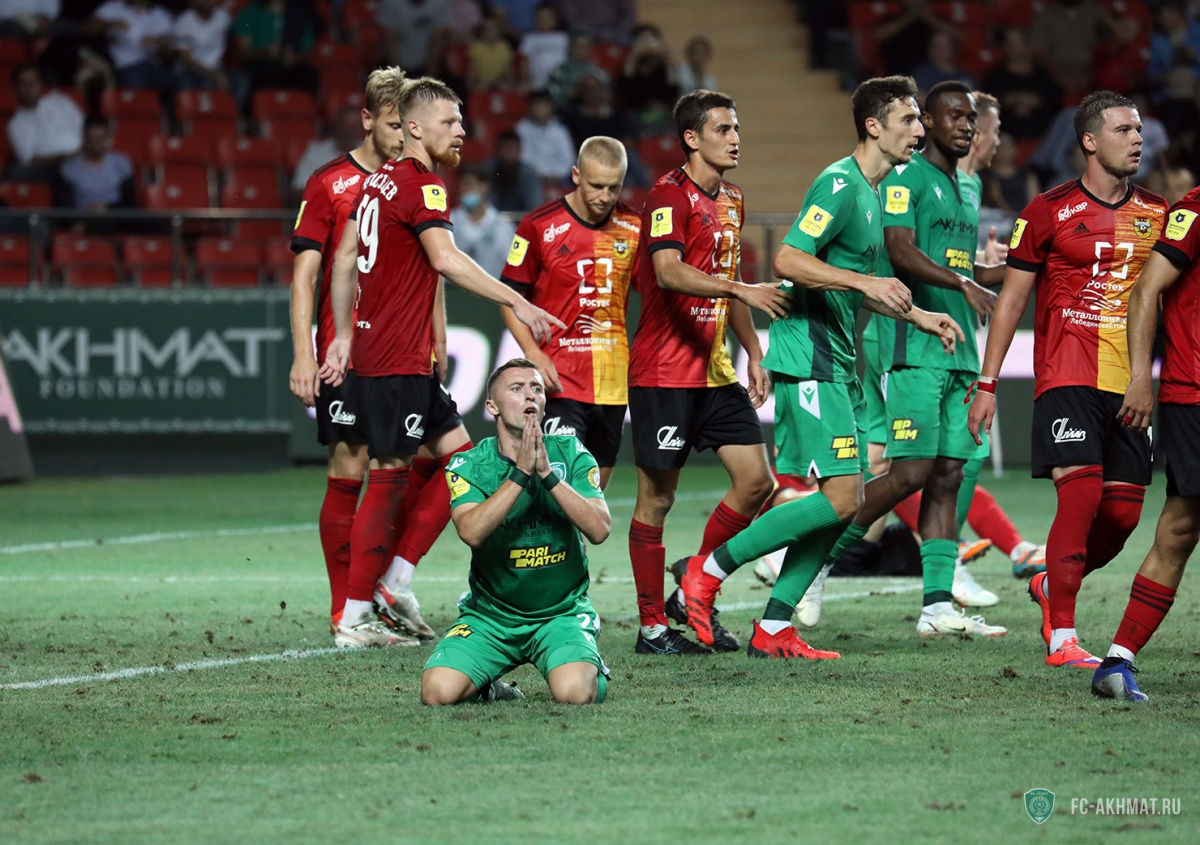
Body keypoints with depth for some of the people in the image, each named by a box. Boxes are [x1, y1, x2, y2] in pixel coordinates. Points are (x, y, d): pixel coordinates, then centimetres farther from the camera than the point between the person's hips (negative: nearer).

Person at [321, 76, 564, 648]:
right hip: (398, 359, -9)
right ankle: (354, 619, -3)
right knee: (389, 479, -5)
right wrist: (516, 302, -28)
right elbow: (446, 259, -27)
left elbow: (344, 260, 19)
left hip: (373, 347, 9)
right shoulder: (422, 186, -13)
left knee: (456, 455, 13)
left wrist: (344, 335, 23)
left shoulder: (378, 181, 14)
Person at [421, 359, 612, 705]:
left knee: (575, 692, -29)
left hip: (562, 612, 0)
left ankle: (593, 670, 10)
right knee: (438, 691, -23)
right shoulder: (468, 465, -4)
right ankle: (488, 686, 12)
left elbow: (599, 530, -15)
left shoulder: (569, 454, -1)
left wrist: (547, 473, -20)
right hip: (490, 614, 0)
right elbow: (472, 532, -24)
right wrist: (520, 473, -24)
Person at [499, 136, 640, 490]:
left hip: (613, 380, 5)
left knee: (597, 486, 9)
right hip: (560, 377, -4)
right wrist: (534, 354, -13)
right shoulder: (539, 226, -6)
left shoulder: (634, 226, 4)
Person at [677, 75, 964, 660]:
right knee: (840, 496, -14)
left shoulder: (873, 191, 19)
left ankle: (773, 628, 9)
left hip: (837, 364, 10)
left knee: (843, 504, 6)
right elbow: (789, 261, -22)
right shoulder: (839, 184, -13)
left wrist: (917, 315, 24)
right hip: (808, 358, -10)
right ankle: (708, 571, -6)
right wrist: (866, 282, -27)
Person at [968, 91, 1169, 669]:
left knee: (1122, 514, 2)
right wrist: (986, 386, 0)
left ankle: (1052, 585, 31)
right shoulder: (1050, 211, -1)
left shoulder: (1155, 214, 11)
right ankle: (1062, 639, -12)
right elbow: (1011, 300, 3)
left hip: (1128, 383, 5)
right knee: (1082, 494, -17)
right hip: (1066, 378, -5)